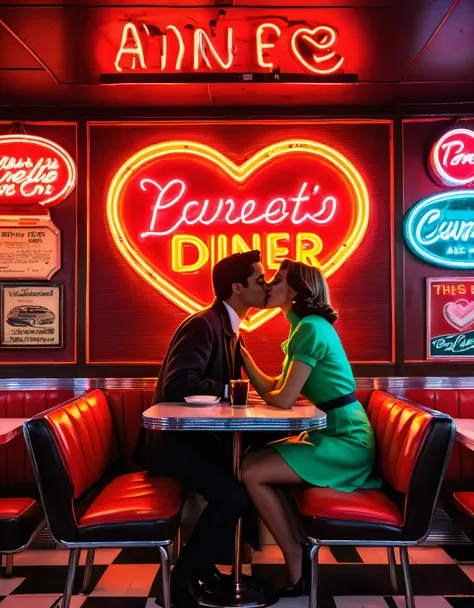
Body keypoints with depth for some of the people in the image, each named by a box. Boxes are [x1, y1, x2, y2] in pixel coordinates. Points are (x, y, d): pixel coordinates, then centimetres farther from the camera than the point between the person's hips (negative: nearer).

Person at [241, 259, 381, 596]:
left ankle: (296, 563, 4)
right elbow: (273, 389, 12)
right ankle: (296, 550, 14)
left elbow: (283, 399, -21)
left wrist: (267, 391, 2)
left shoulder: (311, 328, -18)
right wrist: (241, 351, 7)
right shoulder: (305, 327, 13)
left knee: (251, 472, -11)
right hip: (332, 435, 10)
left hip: (345, 442, -10)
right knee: (252, 460, 8)